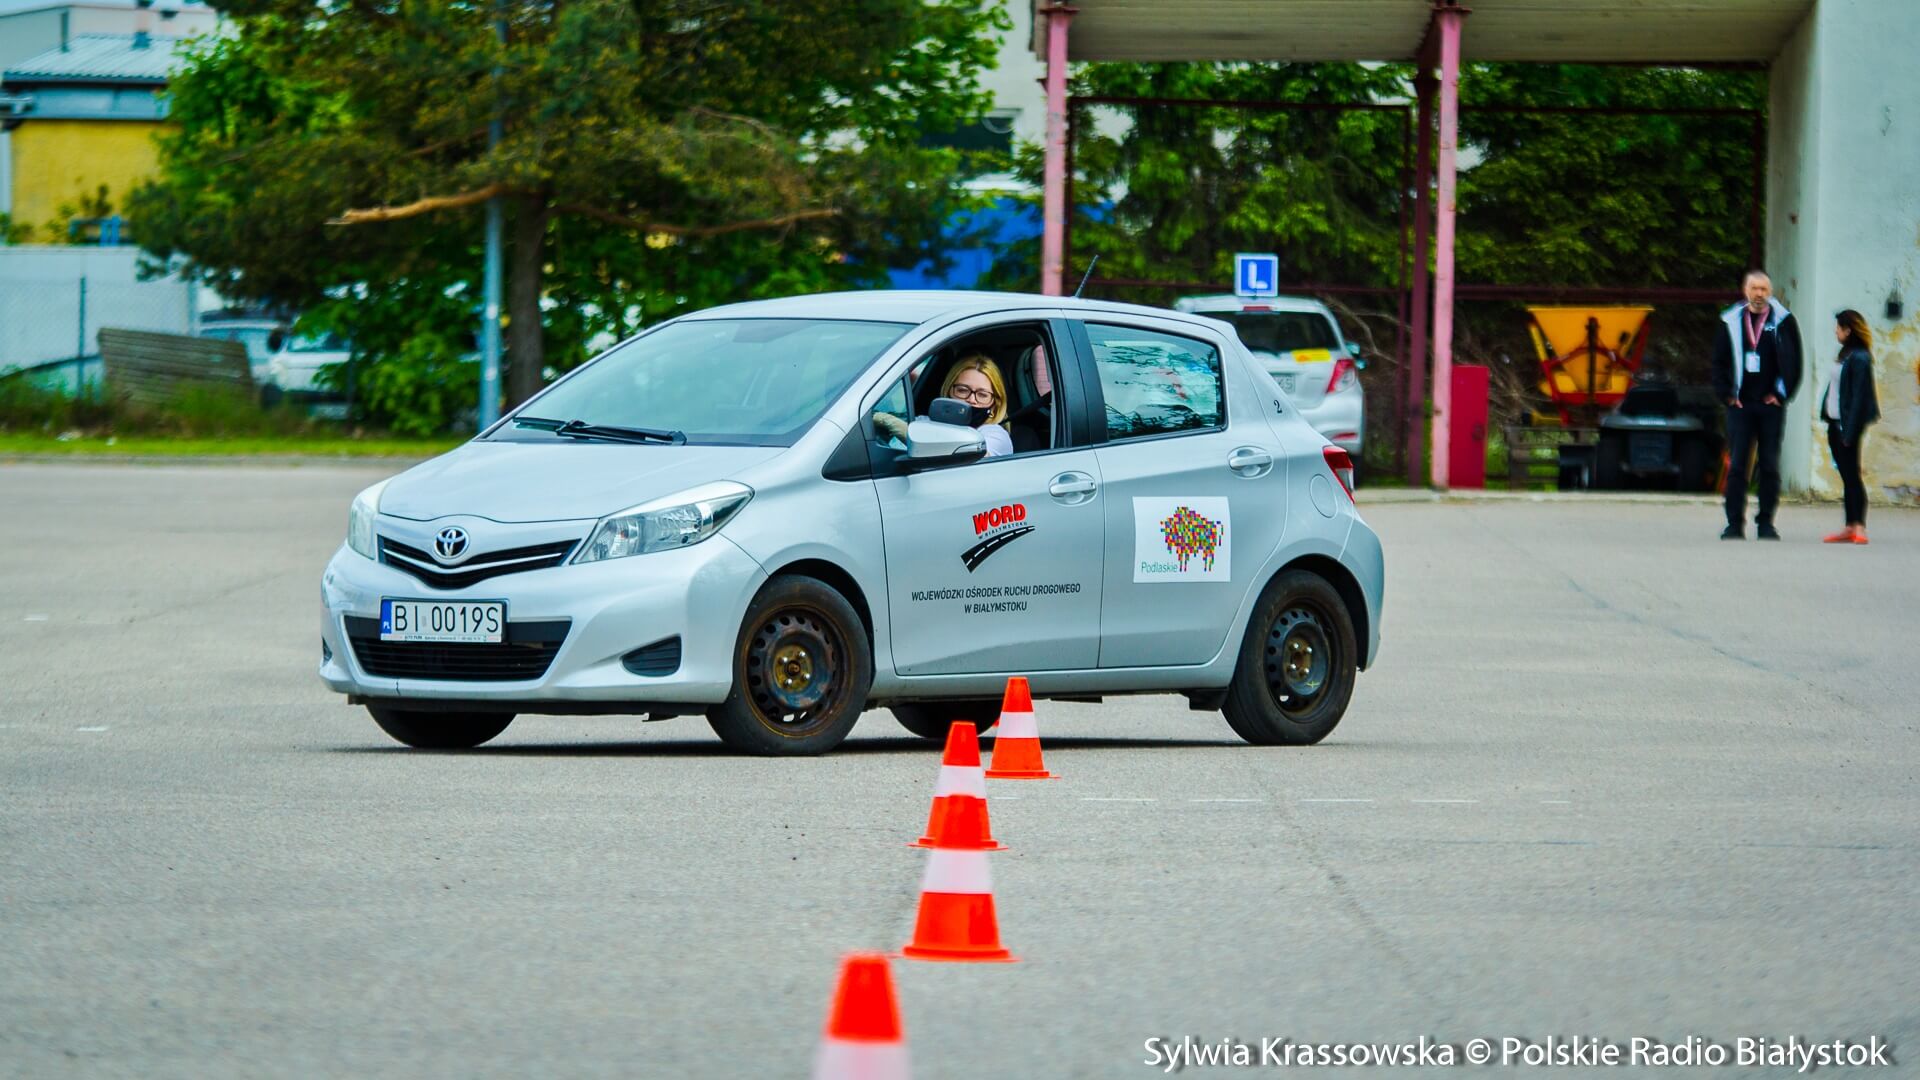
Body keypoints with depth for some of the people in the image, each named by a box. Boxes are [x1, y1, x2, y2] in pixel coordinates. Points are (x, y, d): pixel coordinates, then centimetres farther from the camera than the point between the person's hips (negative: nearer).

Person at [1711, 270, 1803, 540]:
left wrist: (1781, 394, -2)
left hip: (1771, 406, -1)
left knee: (1770, 466, 2)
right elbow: (1719, 362, 11)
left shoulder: (1783, 322, 2)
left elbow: (1793, 363, 4)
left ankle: (1766, 522, 8)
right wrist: (1727, 394, 1)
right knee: (1736, 465, -3)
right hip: (1740, 405, 1)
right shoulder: (1731, 322, 7)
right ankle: (1735, 523, 0)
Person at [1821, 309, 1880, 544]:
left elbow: (1858, 397, -18)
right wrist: (1830, 423, 13)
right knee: (1847, 477, 9)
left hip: (1847, 423, -9)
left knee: (1852, 474, -10)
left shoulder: (1859, 358, -14)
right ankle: (1850, 527, 11)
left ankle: (1859, 527, -11)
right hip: (1835, 423, 9)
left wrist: (1849, 430, -20)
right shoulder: (1845, 355, 15)